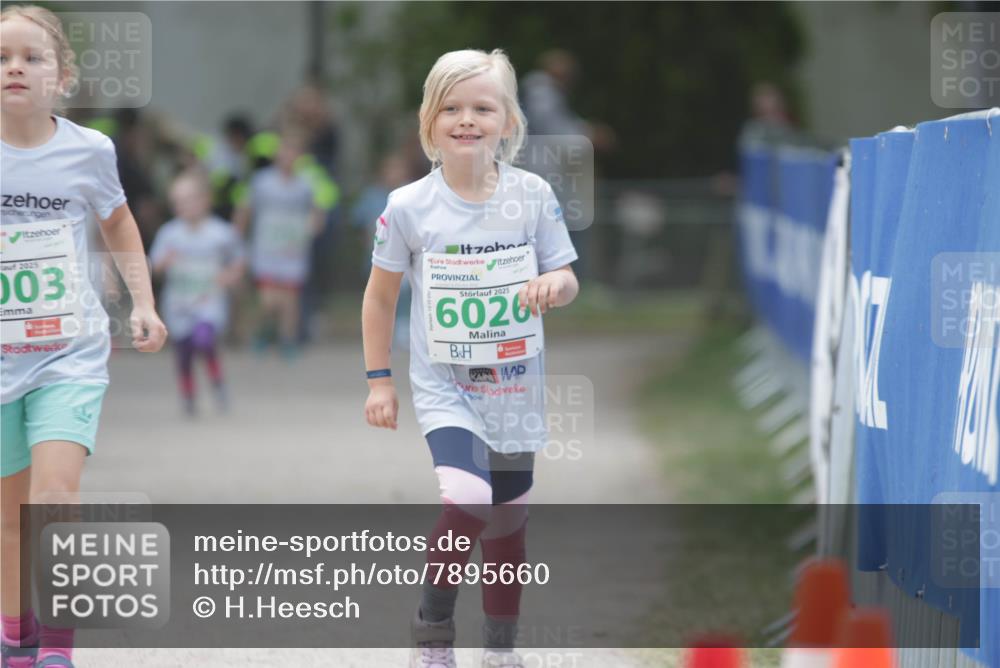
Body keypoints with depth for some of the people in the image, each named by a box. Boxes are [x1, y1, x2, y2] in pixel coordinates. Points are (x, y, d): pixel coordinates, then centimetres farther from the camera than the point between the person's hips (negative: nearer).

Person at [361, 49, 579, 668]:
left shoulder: (533, 195, -6)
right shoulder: (408, 206, -9)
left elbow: (567, 280, 4)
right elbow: (381, 295, 4)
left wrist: (555, 283, -20)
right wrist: (379, 379, 3)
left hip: (516, 388, 3)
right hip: (445, 386, -3)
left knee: (508, 521, 13)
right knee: (467, 500, -25)